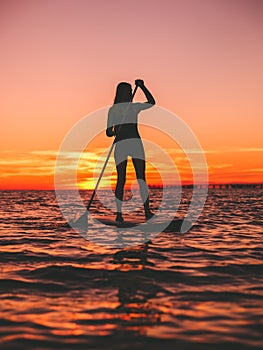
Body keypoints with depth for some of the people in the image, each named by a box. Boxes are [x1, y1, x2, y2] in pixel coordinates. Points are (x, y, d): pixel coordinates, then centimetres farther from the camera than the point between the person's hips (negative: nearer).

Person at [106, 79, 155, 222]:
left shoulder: (112, 110, 8)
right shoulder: (134, 106, 4)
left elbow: (108, 132, 5)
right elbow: (152, 102, 22)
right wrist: (142, 86, 26)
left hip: (120, 145, 2)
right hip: (135, 143, -1)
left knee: (121, 180, 3)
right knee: (141, 178, 1)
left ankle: (119, 213, -6)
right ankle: (147, 211, -4)